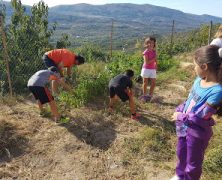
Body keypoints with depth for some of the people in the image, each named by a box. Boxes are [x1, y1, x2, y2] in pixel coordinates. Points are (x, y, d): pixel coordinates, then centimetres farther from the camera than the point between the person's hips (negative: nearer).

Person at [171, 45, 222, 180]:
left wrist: (181, 116, -15)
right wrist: (179, 110, -3)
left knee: (193, 163, 17)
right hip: (184, 126, 8)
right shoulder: (199, 79, -7)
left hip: (197, 133, -7)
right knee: (181, 154, 28)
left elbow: (200, 117, -26)